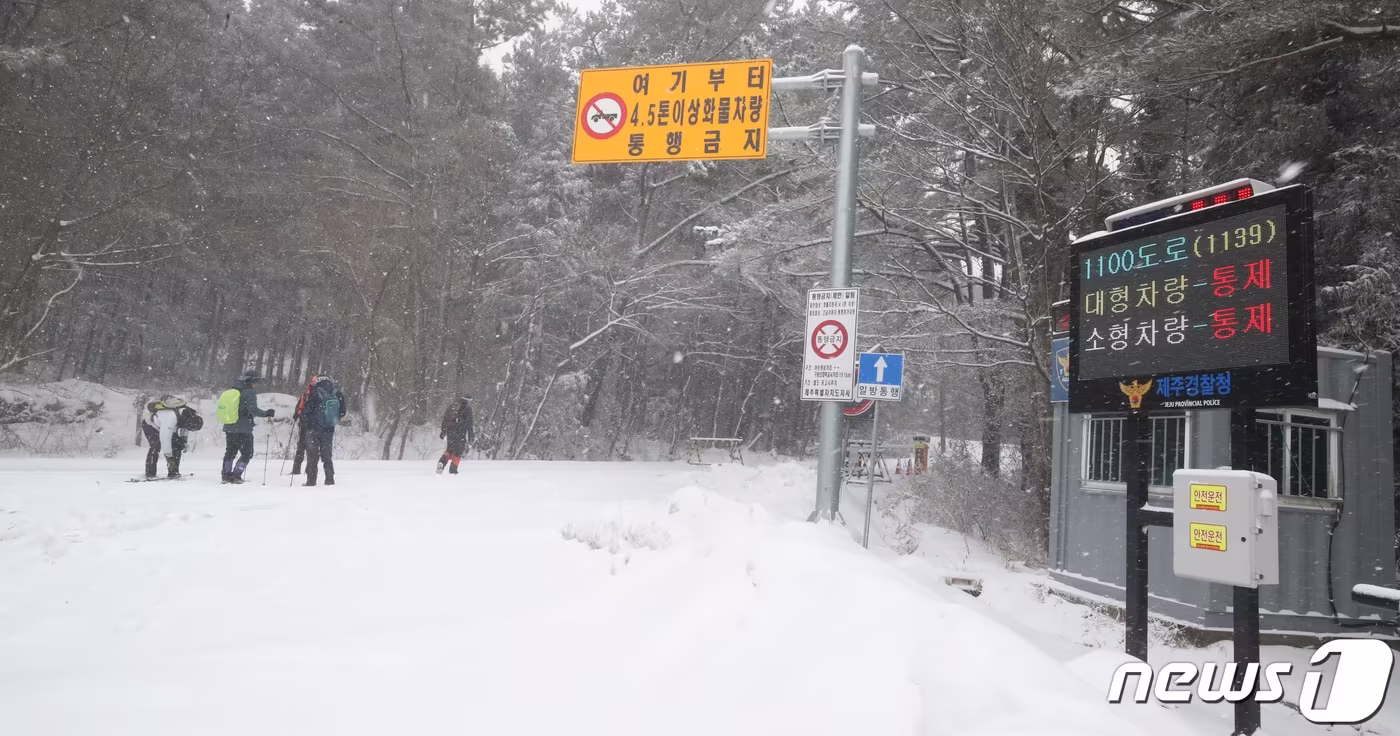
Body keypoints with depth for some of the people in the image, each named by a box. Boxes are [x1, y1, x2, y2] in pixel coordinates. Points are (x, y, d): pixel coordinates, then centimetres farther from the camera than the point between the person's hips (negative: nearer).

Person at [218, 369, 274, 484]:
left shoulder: (230, 391, 11)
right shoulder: (249, 392, -13)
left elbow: (226, 409, 18)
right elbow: (253, 410, -21)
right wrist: (266, 413, -9)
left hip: (229, 428, 7)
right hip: (243, 430, -7)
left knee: (230, 452, 17)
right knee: (247, 453, 4)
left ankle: (226, 475, 15)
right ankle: (235, 476, -2)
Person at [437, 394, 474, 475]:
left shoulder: (451, 406, 14)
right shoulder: (467, 408, -3)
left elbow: (445, 419, 15)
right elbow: (469, 423, -6)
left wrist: (443, 431, 20)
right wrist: (471, 435, -2)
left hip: (450, 431, 5)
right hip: (460, 433, -5)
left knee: (449, 450, 16)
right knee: (458, 451, 8)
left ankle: (442, 462, -11)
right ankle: (453, 470, 7)